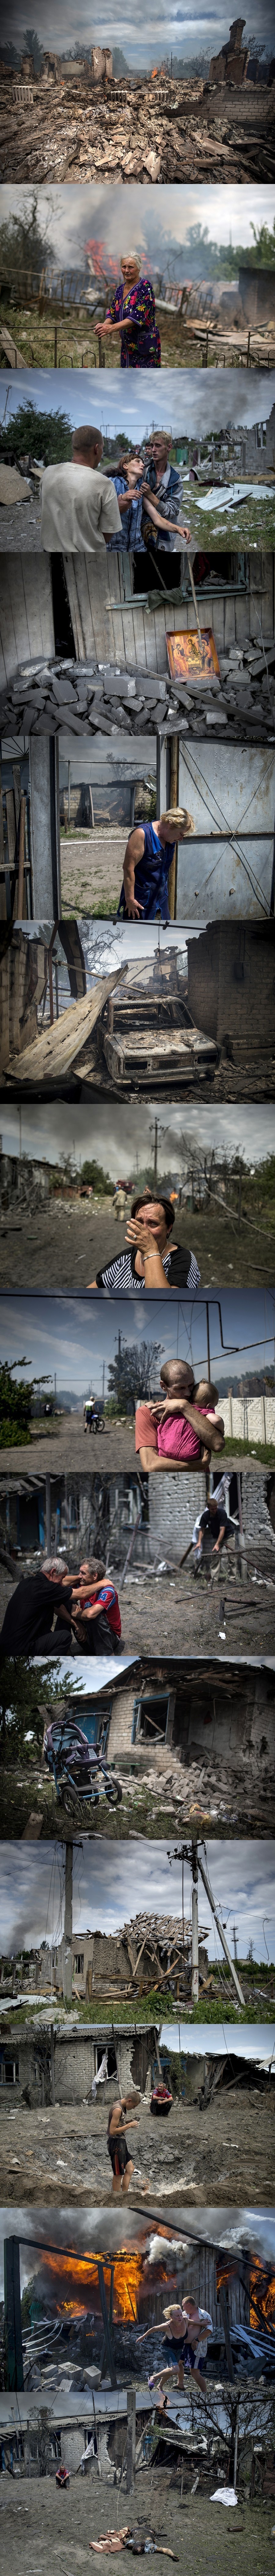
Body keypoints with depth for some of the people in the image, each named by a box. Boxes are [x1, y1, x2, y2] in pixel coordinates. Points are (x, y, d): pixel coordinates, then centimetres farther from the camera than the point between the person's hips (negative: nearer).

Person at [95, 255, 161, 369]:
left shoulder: (145, 287, -14)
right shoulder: (120, 290, 10)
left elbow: (138, 316, -25)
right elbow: (113, 312, 10)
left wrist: (112, 328, -33)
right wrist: (105, 325, -15)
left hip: (144, 345, -8)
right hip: (127, 346, 8)